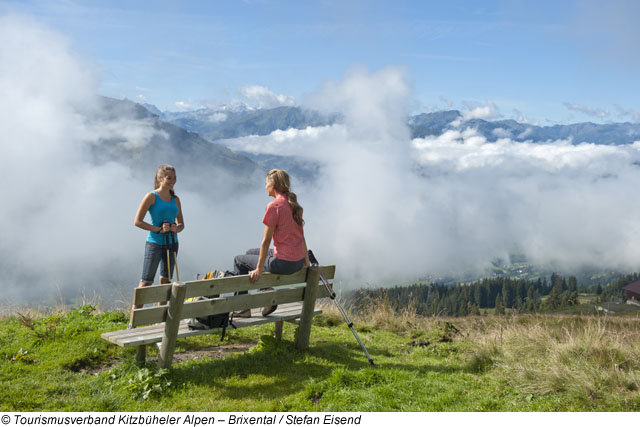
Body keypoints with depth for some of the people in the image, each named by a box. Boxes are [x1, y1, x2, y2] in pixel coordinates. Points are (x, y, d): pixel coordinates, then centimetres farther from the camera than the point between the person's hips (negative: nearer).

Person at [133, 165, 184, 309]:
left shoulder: (175, 199, 9)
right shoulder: (152, 197, -7)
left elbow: (181, 224, 15)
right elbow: (137, 221, -10)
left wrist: (176, 229, -9)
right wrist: (159, 229, -18)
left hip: (171, 244, 6)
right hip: (154, 243, -6)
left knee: (166, 280, 13)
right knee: (146, 281, -5)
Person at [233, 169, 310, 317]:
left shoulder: (274, 206, -16)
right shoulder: (294, 204, 9)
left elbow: (266, 241, -15)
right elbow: (301, 235, 14)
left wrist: (259, 270, -11)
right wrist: (306, 261, 21)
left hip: (284, 263, -8)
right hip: (298, 262, 8)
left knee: (239, 260, 13)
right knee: (250, 253, 28)